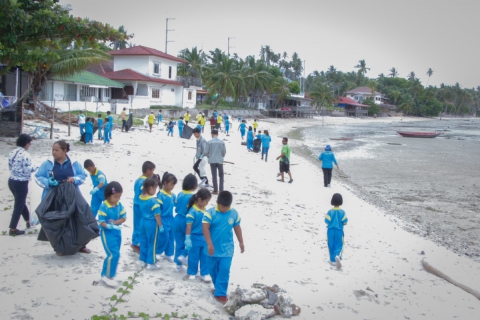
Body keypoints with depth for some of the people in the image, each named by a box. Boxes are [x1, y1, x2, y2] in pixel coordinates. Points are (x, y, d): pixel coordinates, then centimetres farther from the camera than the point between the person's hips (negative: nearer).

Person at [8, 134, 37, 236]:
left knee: (21, 202, 24)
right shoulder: (25, 155, -21)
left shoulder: (12, 152, 4)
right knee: (19, 206, 3)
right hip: (21, 183, -9)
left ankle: (28, 221, 41)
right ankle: (12, 229, 8)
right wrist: (35, 167, -5)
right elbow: (28, 170, -22)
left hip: (12, 181, 9)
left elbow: (10, 167, 11)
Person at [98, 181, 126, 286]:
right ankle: (107, 276, 0)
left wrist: (115, 222, -16)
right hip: (107, 233, -7)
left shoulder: (119, 205, -1)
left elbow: (123, 218, 2)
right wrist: (111, 226, -29)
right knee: (113, 254, -13)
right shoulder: (103, 206, -19)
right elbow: (101, 222, -19)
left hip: (117, 232, 7)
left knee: (115, 254, 13)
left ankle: (107, 274, 28)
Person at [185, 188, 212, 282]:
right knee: (194, 257, 10)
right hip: (195, 238, -6)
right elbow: (189, 226, -18)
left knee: (205, 257, 11)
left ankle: (204, 274, 21)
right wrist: (188, 239, -18)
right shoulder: (193, 211, -20)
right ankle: (192, 273, 27)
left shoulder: (204, 210, 2)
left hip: (204, 238, 6)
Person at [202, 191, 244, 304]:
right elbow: (205, 228, -20)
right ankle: (218, 288, 38)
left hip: (227, 249, 0)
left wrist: (241, 242, 16)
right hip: (213, 248, 0)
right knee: (213, 270, 15)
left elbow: (237, 228, 10)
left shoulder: (234, 213, -3)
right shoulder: (210, 213, -14)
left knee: (224, 271, -7)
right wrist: (209, 244, -27)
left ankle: (220, 293, 0)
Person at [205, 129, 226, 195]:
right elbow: (224, 152, 1)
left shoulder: (209, 142, -7)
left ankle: (215, 190, 9)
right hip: (220, 161, 0)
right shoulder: (222, 142, -4)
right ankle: (221, 189, 8)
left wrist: (204, 155, 18)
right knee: (221, 175, 13)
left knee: (214, 175, 7)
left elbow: (206, 152, -5)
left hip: (212, 161, 0)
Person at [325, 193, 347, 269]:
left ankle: (333, 260, 18)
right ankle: (337, 256, -23)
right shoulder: (342, 212, -9)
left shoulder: (330, 212, -10)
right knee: (339, 245, 6)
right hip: (339, 231, 0)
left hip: (330, 231, 0)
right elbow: (345, 222, -7)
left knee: (331, 246, 13)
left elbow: (327, 221, -9)